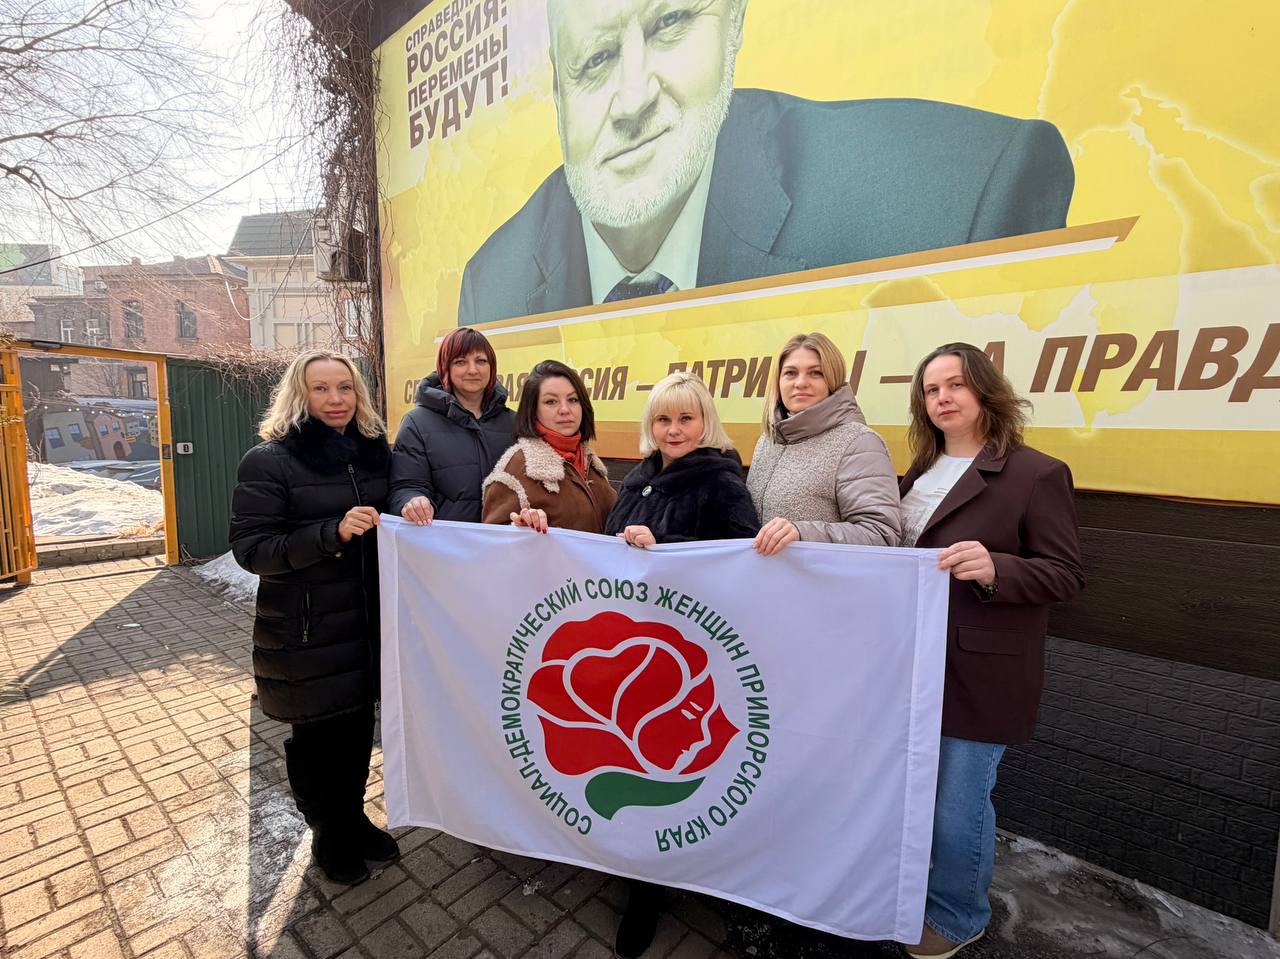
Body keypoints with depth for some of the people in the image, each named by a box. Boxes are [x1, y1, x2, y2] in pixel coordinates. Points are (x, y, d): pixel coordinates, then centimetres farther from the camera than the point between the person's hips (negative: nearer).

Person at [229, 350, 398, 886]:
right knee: (317, 735, 11)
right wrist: (333, 533, -28)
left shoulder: (374, 450, 5)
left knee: (360, 727, 17)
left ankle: (353, 818, 42)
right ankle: (329, 836, 37)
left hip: (368, 623, 5)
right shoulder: (269, 461, -11)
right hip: (307, 632, -4)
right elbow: (250, 548, -15)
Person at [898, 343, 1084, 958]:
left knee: (957, 804, 7)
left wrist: (994, 569, -30)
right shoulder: (919, 472, 10)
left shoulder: (1037, 474, -10)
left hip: (979, 673, -6)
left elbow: (1065, 575, -11)